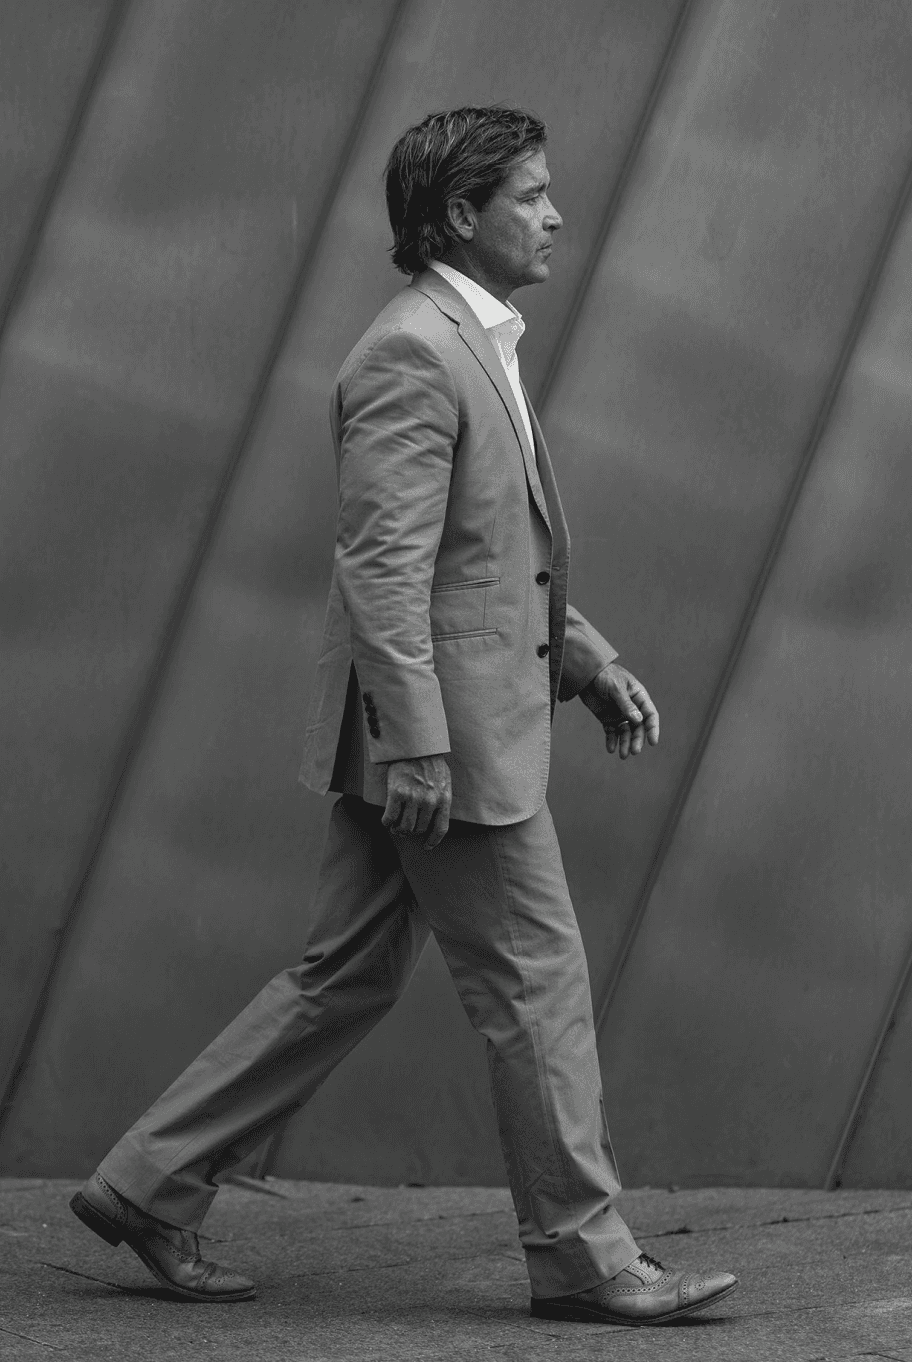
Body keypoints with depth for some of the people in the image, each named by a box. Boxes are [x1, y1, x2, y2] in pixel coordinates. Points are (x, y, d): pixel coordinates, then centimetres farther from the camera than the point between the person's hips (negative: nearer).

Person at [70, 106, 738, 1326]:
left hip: (447, 731, 10)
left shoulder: (476, 349, 17)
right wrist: (418, 745, -25)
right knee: (536, 982, -1)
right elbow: (384, 566, -22)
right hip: (446, 732, -10)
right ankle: (582, 1255, 8)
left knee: (349, 977, 13)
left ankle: (152, 1183, 17)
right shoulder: (411, 356, -16)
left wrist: (585, 655, 18)